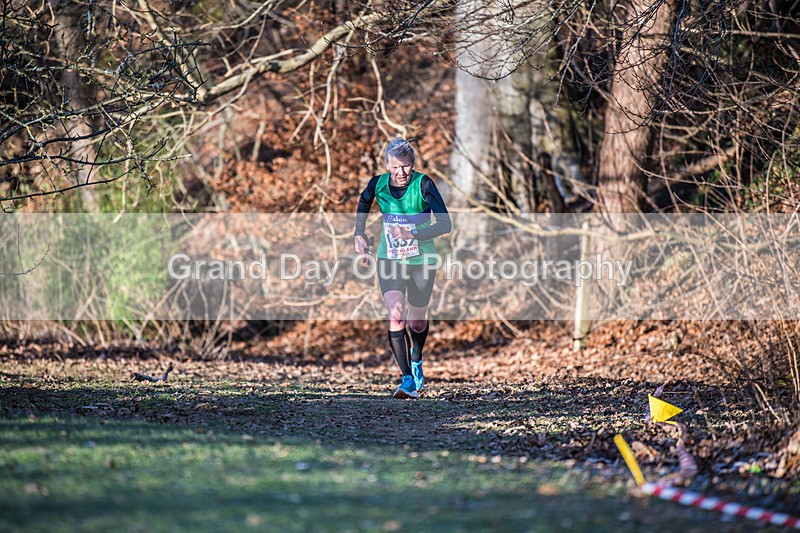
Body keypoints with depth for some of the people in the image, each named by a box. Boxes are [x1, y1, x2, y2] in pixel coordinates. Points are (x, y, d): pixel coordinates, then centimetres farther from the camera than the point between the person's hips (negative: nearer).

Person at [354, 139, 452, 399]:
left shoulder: (423, 184, -17)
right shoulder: (378, 184, -7)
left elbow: (445, 223, -22)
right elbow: (363, 204, 18)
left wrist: (412, 235, -31)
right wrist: (359, 234, 13)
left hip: (422, 261, -1)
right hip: (389, 259, 1)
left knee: (417, 323, 11)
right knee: (395, 317, -17)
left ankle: (416, 360, 44)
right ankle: (408, 380, -16)